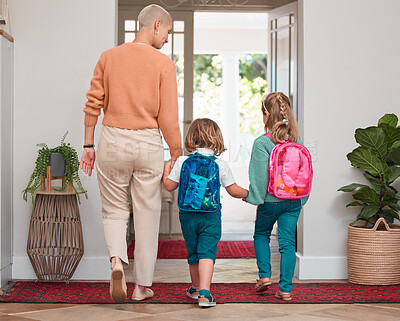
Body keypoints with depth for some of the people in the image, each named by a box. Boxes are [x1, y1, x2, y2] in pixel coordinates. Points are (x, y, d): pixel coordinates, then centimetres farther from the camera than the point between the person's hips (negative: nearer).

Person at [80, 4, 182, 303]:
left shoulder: (109, 57, 4)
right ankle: (143, 286, 15)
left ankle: (117, 260, -11)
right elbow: (169, 117, -9)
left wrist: (88, 145, 10)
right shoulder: (163, 63, -6)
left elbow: (93, 104, 3)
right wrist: (177, 155, 0)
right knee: (147, 216, 9)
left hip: (112, 140, 2)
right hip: (148, 144, -2)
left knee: (114, 211, 16)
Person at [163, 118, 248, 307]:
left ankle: (196, 288, 33)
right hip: (211, 215, -2)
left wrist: (165, 171, 21)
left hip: (187, 215, 2)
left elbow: (169, 186, 3)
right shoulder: (220, 165, -5)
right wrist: (247, 194, 21)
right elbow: (234, 191, 1)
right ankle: (204, 292, -19)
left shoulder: (182, 162, -3)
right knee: (207, 252, -4)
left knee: (193, 253, 16)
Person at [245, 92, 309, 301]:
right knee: (287, 242, 6)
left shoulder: (262, 143, -14)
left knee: (261, 235, 20)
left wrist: (254, 197, -4)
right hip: (294, 201, 3)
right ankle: (285, 288, 6)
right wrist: (302, 198, 15)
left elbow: (259, 175, -15)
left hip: (271, 200, -3)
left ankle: (264, 275, 12)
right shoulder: (297, 142, 1)